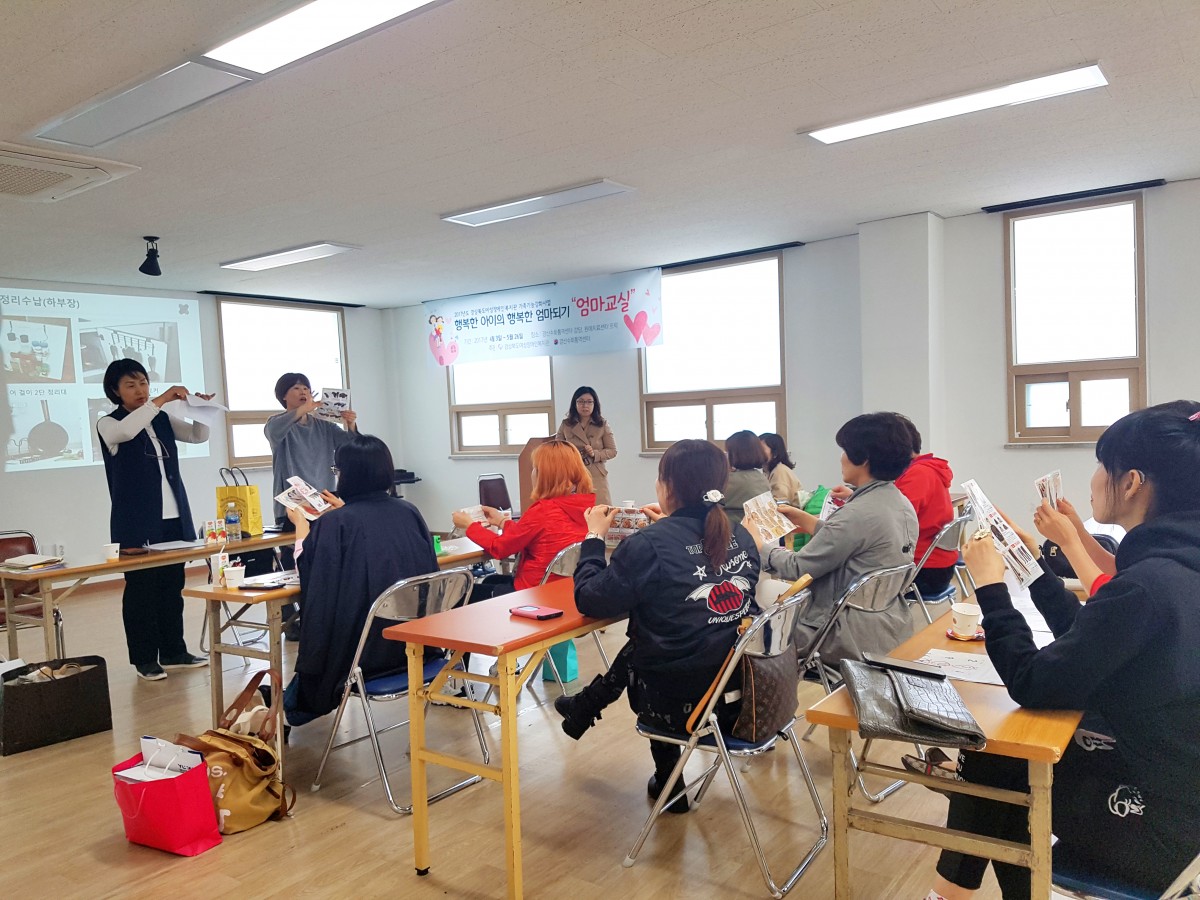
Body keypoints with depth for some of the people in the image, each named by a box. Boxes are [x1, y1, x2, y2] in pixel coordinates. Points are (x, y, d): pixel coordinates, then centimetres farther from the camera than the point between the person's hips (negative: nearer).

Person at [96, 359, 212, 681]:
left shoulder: (163, 420, 11)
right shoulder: (108, 424, -3)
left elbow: (199, 435, 10)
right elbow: (127, 430, -25)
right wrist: (161, 400, -26)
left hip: (173, 517, 5)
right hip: (136, 522, -5)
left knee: (173, 586, 10)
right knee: (140, 589, 1)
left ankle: (173, 651, 20)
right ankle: (144, 658, 11)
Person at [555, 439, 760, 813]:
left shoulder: (648, 545, -22)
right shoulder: (740, 537, -2)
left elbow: (589, 599, -10)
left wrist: (594, 537, 2)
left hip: (685, 705, -5)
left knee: (636, 656, 29)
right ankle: (584, 708, 48)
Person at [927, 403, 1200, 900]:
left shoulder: (1147, 583, -29)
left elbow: (1033, 686, -23)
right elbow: (1087, 644, 11)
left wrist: (991, 587, -15)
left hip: (1151, 824, -8)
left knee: (992, 761, 12)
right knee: (992, 755, 14)